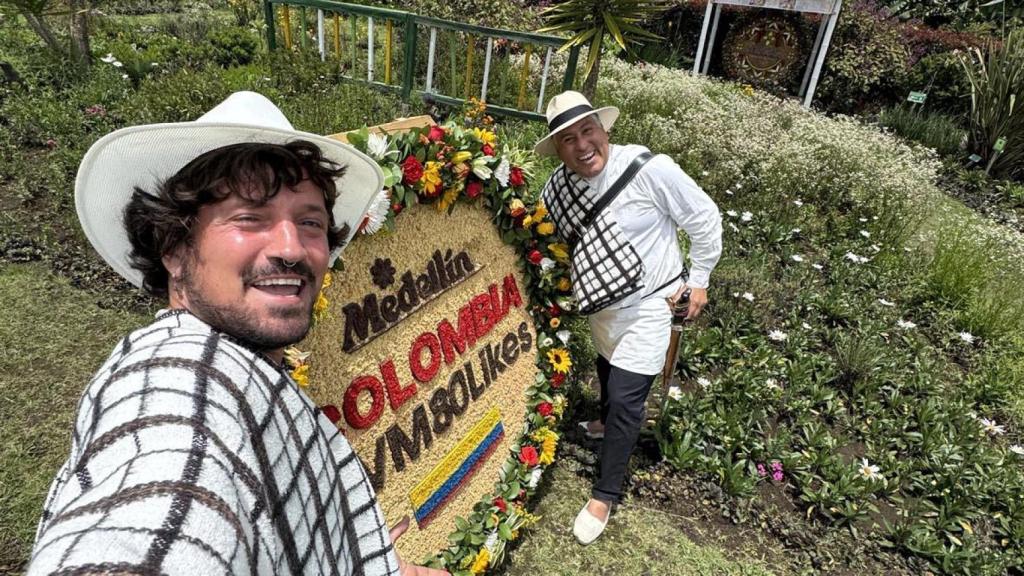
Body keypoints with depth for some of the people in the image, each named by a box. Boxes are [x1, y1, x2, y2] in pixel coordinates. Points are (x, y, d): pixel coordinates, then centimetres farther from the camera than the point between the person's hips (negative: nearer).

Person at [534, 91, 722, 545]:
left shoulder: (648, 169, -25)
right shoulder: (558, 186, -9)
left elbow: (704, 218, -13)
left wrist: (698, 278, -8)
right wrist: (565, 279, 7)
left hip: (648, 304, -5)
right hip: (600, 303, 6)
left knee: (625, 398, -7)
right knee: (607, 371, 27)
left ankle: (605, 496, 11)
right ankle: (608, 425, 59)